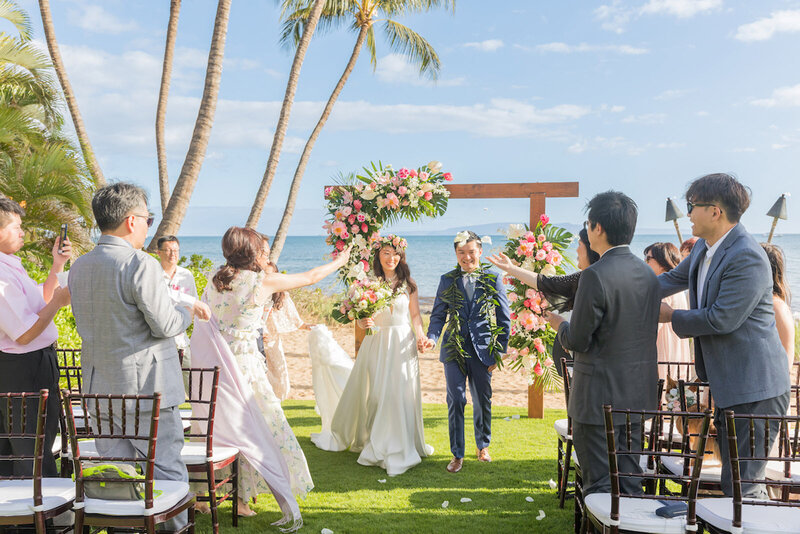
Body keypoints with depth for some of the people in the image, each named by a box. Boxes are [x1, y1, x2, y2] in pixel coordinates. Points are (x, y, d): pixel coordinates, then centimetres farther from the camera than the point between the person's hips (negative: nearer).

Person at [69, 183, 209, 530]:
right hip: (147, 385, -7)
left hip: (101, 387, 7)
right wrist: (189, 310, 3)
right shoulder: (140, 264, -17)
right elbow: (164, 325, -17)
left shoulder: (79, 267, 8)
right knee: (167, 469, 4)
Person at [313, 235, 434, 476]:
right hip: (376, 342, 0)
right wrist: (364, 322, -19)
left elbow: (415, 315, 7)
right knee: (372, 392, 4)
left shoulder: (408, 284, 4)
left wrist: (421, 335, -10)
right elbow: (361, 317, 3)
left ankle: (397, 448, 10)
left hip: (402, 343, 0)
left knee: (400, 393, -1)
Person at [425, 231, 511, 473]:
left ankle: (483, 446, 34)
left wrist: (500, 351, 0)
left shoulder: (493, 279, 1)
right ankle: (457, 455, 11)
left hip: (482, 349, 0)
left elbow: (504, 318, 4)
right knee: (456, 401, -1)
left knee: (483, 401, 12)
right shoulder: (447, 280, 4)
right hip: (454, 351, 0)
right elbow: (438, 315, 6)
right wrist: (432, 338, -13)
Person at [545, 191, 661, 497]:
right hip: (638, 394, 8)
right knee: (630, 485, 18)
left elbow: (578, 340, -17)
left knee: (599, 486, 3)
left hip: (600, 396, -8)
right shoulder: (648, 274, 6)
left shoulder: (596, 276, -19)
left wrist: (558, 323, 4)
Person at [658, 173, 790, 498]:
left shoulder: (748, 257, -22)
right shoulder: (704, 248, 8)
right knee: (735, 478, 21)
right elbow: (674, 279, 24)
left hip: (755, 388, -10)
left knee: (741, 487, -6)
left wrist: (671, 316, -9)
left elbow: (721, 319, -24)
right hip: (729, 385, 10)